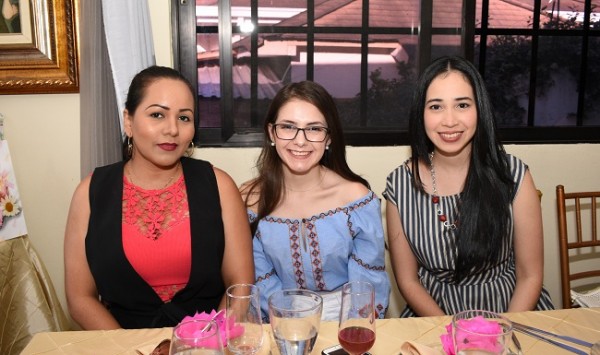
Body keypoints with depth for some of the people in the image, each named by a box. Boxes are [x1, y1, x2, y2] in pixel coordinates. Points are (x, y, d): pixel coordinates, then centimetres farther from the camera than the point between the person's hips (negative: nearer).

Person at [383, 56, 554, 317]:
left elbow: (530, 276, -2)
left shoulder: (513, 175, -7)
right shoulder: (400, 185, -7)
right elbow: (408, 280, -1)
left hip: (510, 312, 0)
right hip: (434, 317, 0)